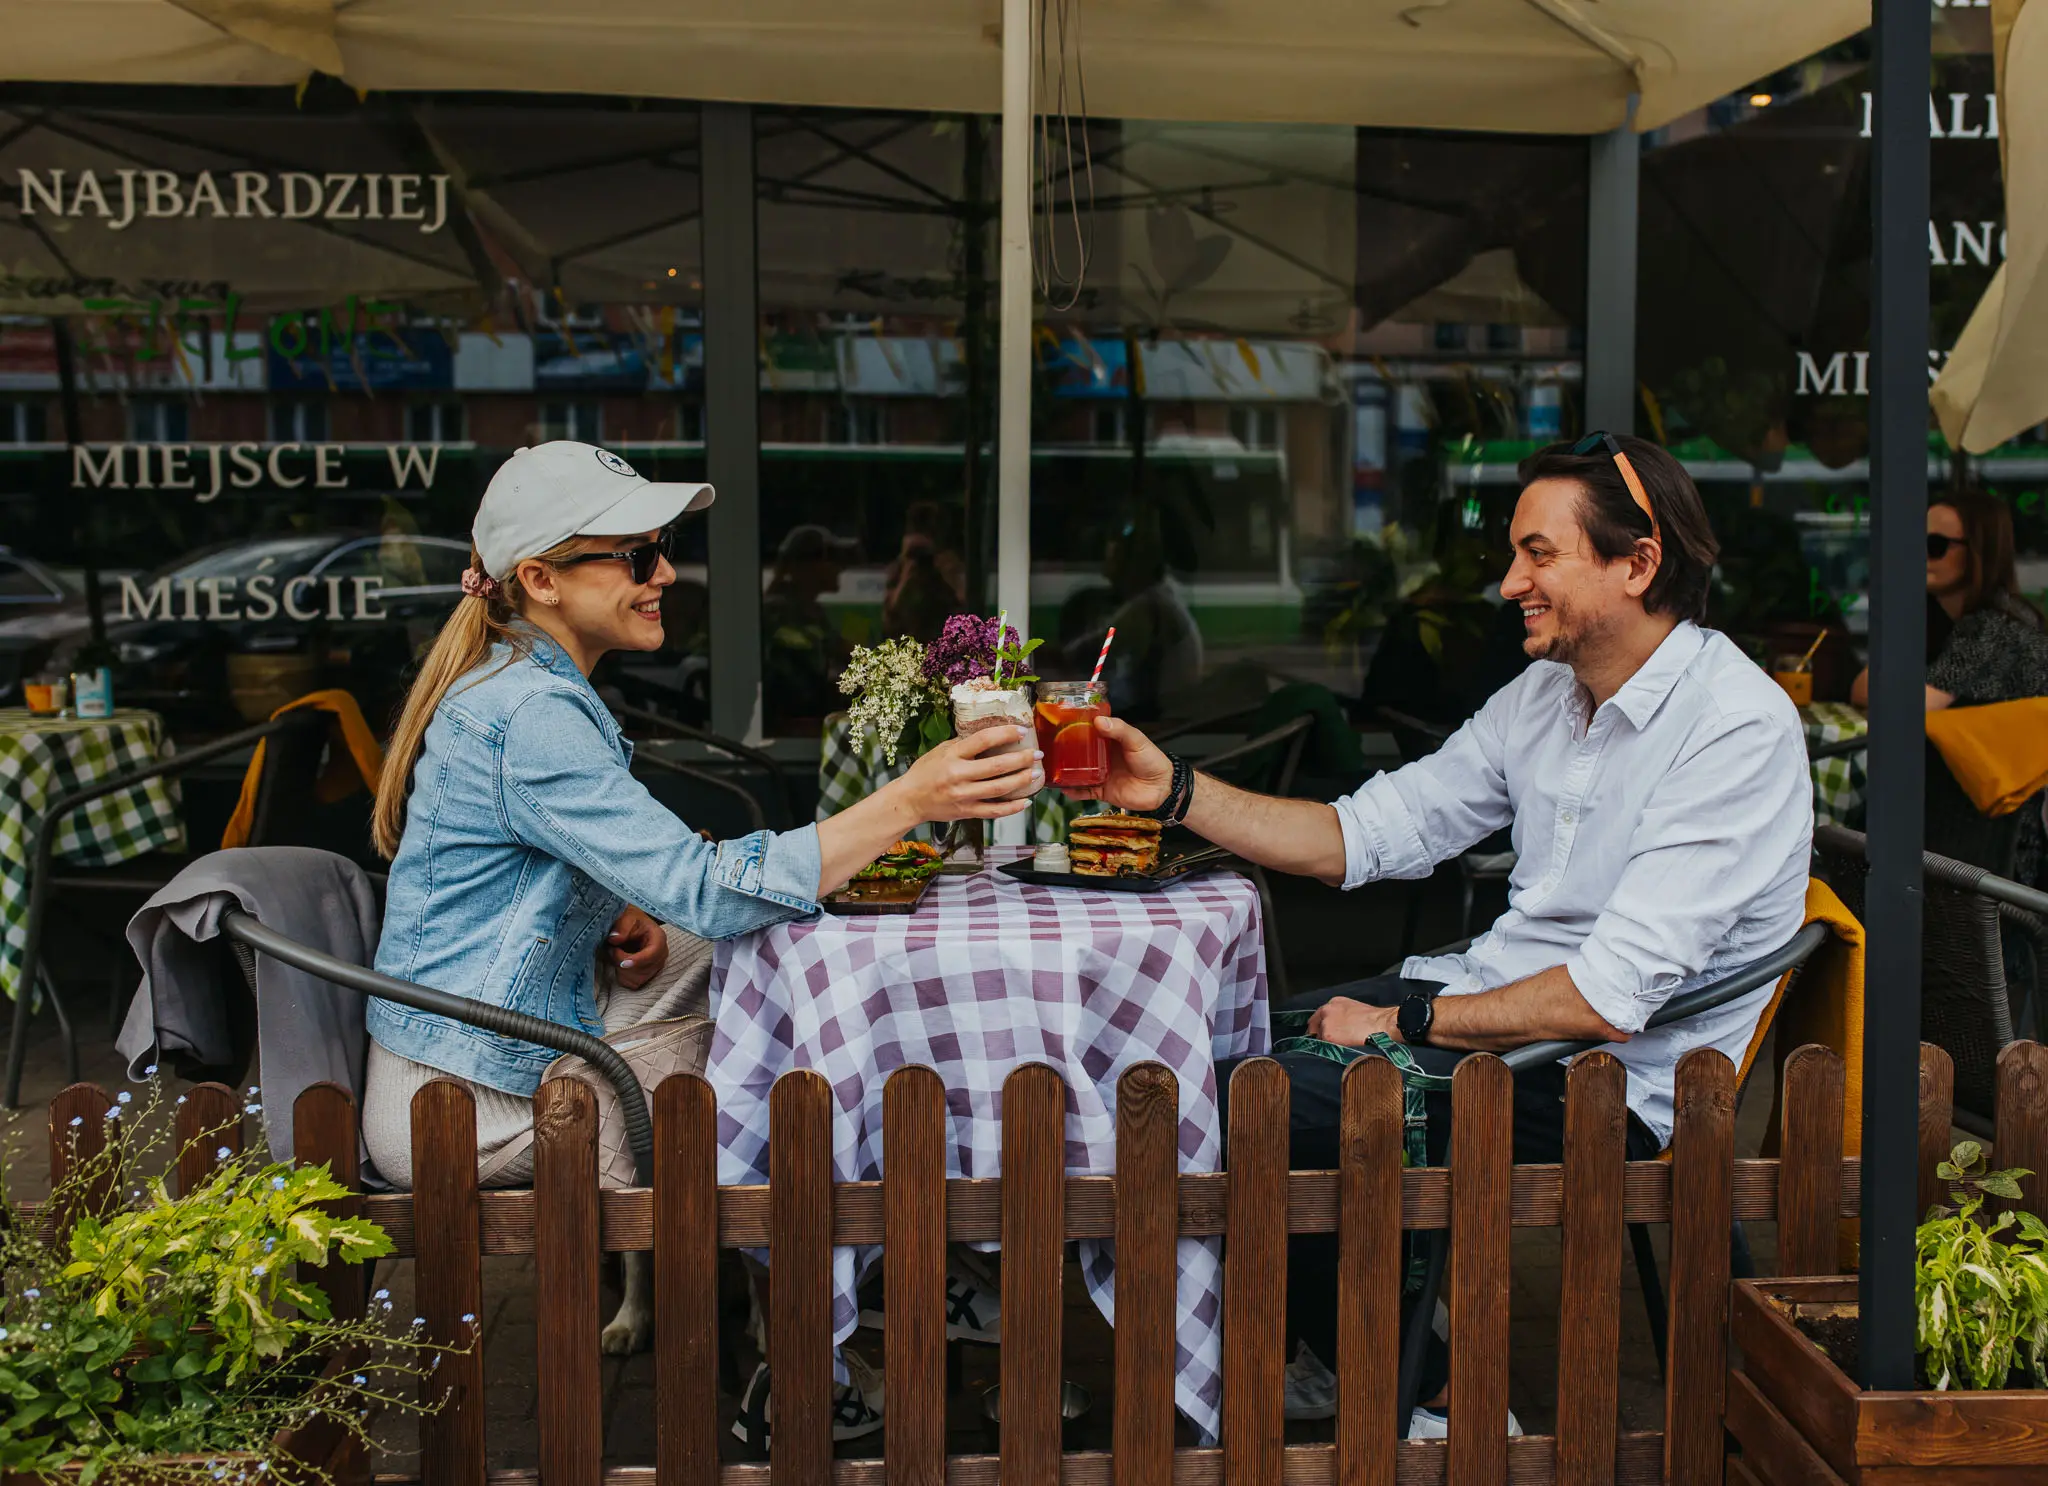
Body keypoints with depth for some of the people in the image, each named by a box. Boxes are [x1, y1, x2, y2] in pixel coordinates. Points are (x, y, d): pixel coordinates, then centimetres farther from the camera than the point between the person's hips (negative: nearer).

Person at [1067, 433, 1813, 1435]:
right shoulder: (1545, 694, 8)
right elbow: (1373, 832, 9)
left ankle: (1430, 1400, 2)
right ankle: (1344, 1353, 20)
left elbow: (1611, 997, -24)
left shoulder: (1738, 730, -19)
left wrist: (1402, 1022, -16)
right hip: (1487, 995, 9)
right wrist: (1176, 790, -1)